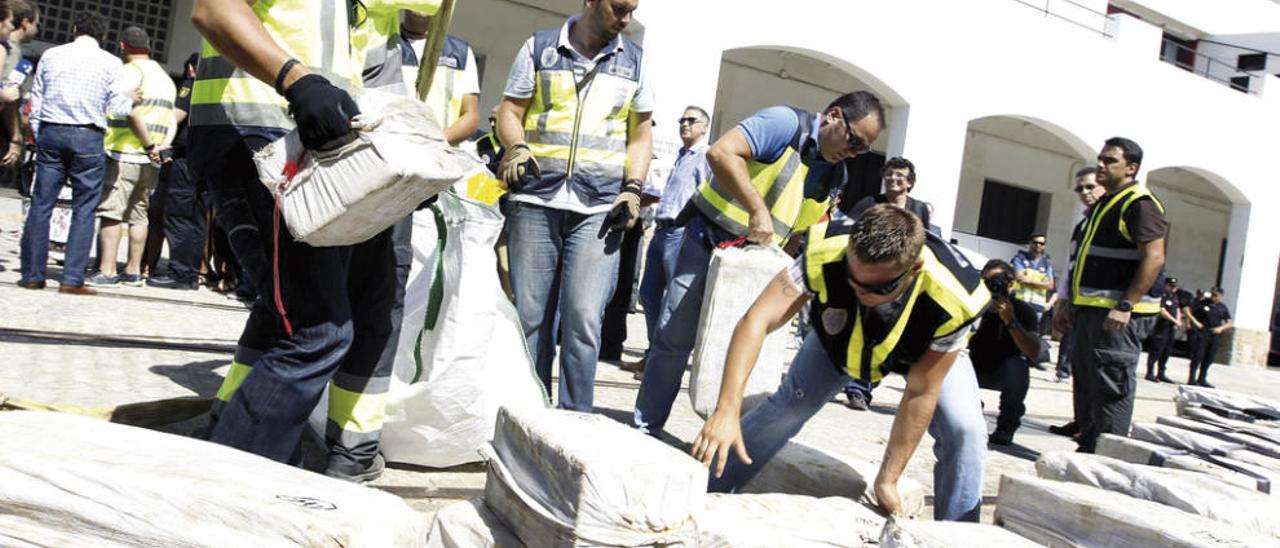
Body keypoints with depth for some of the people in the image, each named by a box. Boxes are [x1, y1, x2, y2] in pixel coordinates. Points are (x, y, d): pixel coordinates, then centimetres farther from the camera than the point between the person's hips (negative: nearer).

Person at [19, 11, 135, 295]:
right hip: (87, 137, -3)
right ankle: (72, 279, -3)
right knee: (83, 210, 1)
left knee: (41, 204, 6)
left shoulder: (51, 55, 9)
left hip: (50, 132, 3)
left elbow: (35, 103, 9)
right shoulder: (110, 63, 0)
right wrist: (129, 99, 19)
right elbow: (116, 108, -2)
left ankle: (32, 275, 7)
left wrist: (40, 138, 17)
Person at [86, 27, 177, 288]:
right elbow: (171, 121, 15)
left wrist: (149, 145, -13)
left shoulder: (130, 71, -5)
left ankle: (107, 271, -10)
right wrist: (157, 147, 6)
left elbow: (133, 112, -19)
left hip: (124, 153, -7)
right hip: (151, 159, 8)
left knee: (111, 211, -7)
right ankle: (133, 271, 15)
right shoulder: (165, 77, 19)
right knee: (138, 214, 12)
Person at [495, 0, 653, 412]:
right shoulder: (540, 48, 9)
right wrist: (517, 146, -13)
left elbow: (641, 134, 16)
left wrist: (633, 188, 1)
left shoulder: (635, 61, 13)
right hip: (536, 200, 0)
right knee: (530, 315, 2)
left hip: (600, 207, 0)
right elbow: (510, 111, 8)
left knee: (583, 319, -10)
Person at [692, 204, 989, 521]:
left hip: (932, 349, -1)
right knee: (787, 406, -5)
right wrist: (727, 410, -55)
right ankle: (705, 493, 11)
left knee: (963, 428, -21)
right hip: (841, 337, 1)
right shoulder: (826, 253, -43)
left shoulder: (954, 297, -42)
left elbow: (921, 393, -31)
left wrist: (887, 480, -26)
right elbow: (758, 321, -45)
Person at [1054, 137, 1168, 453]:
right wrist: (1072, 305, 23)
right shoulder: (1104, 205, 21)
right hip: (1090, 310, 10)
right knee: (1086, 384, 14)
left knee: (1112, 387, -8)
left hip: (1118, 314, -10)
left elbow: (1154, 259, -19)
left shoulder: (1140, 204, -10)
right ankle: (1087, 451, 22)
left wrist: (1125, 306, -24)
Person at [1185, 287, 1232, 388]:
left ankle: (1202, 379, 20)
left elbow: (1229, 323, 11)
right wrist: (1195, 322, -12)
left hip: (1214, 335, 4)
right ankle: (1191, 379, -2)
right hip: (1201, 333, -4)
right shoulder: (1202, 303, 0)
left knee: (1209, 359, 9)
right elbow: (1189, 312, 2)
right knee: (1198, 356, -7)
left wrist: (1221, 328, -7)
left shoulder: (1222, 308, 10)